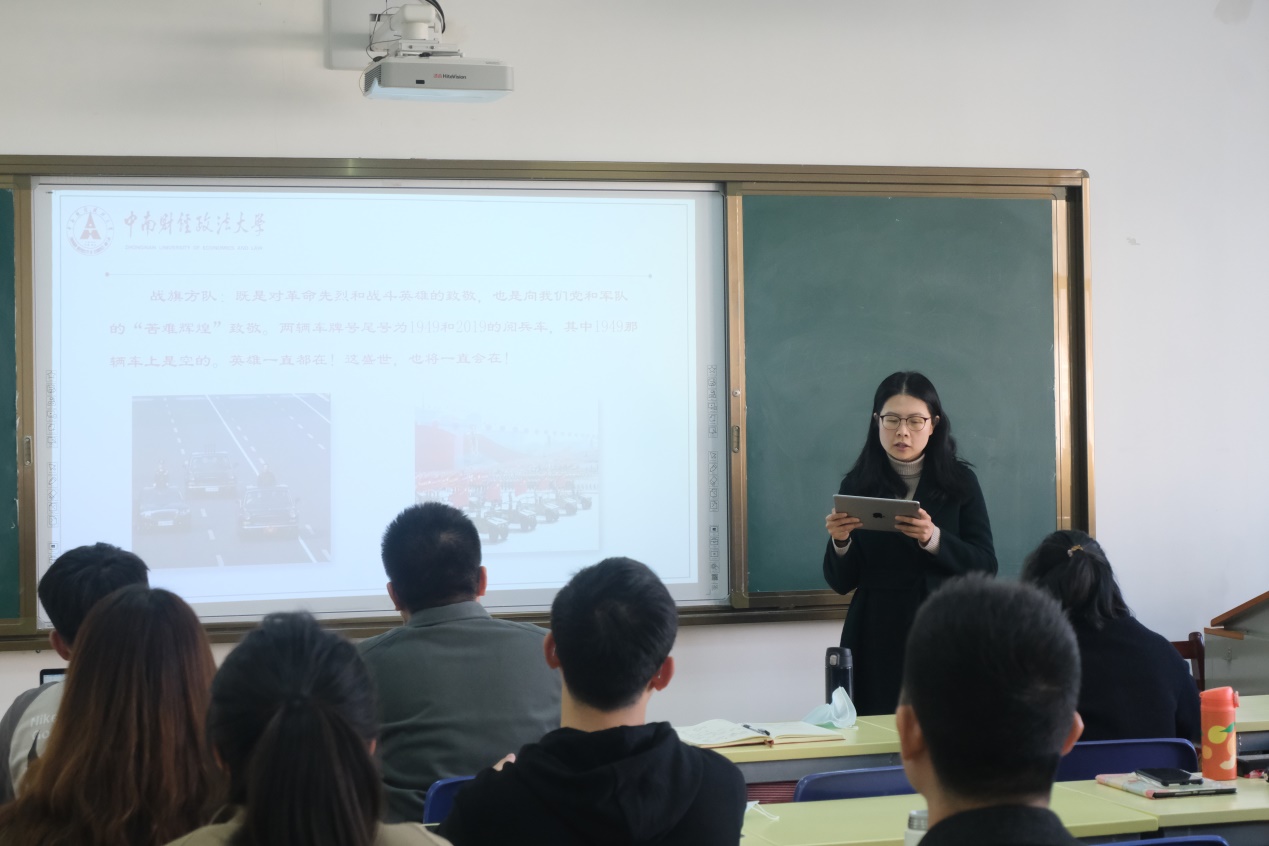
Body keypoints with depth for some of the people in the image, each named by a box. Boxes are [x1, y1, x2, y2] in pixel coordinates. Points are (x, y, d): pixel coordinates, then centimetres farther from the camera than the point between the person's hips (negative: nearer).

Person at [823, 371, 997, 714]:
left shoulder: (960, 482, 4)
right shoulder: (857, 485, 4)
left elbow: (985, 567, -4)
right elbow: (841, 583, 5)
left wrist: (934, 538, -19)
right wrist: (840, 541, -14)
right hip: (876, 645, 0)